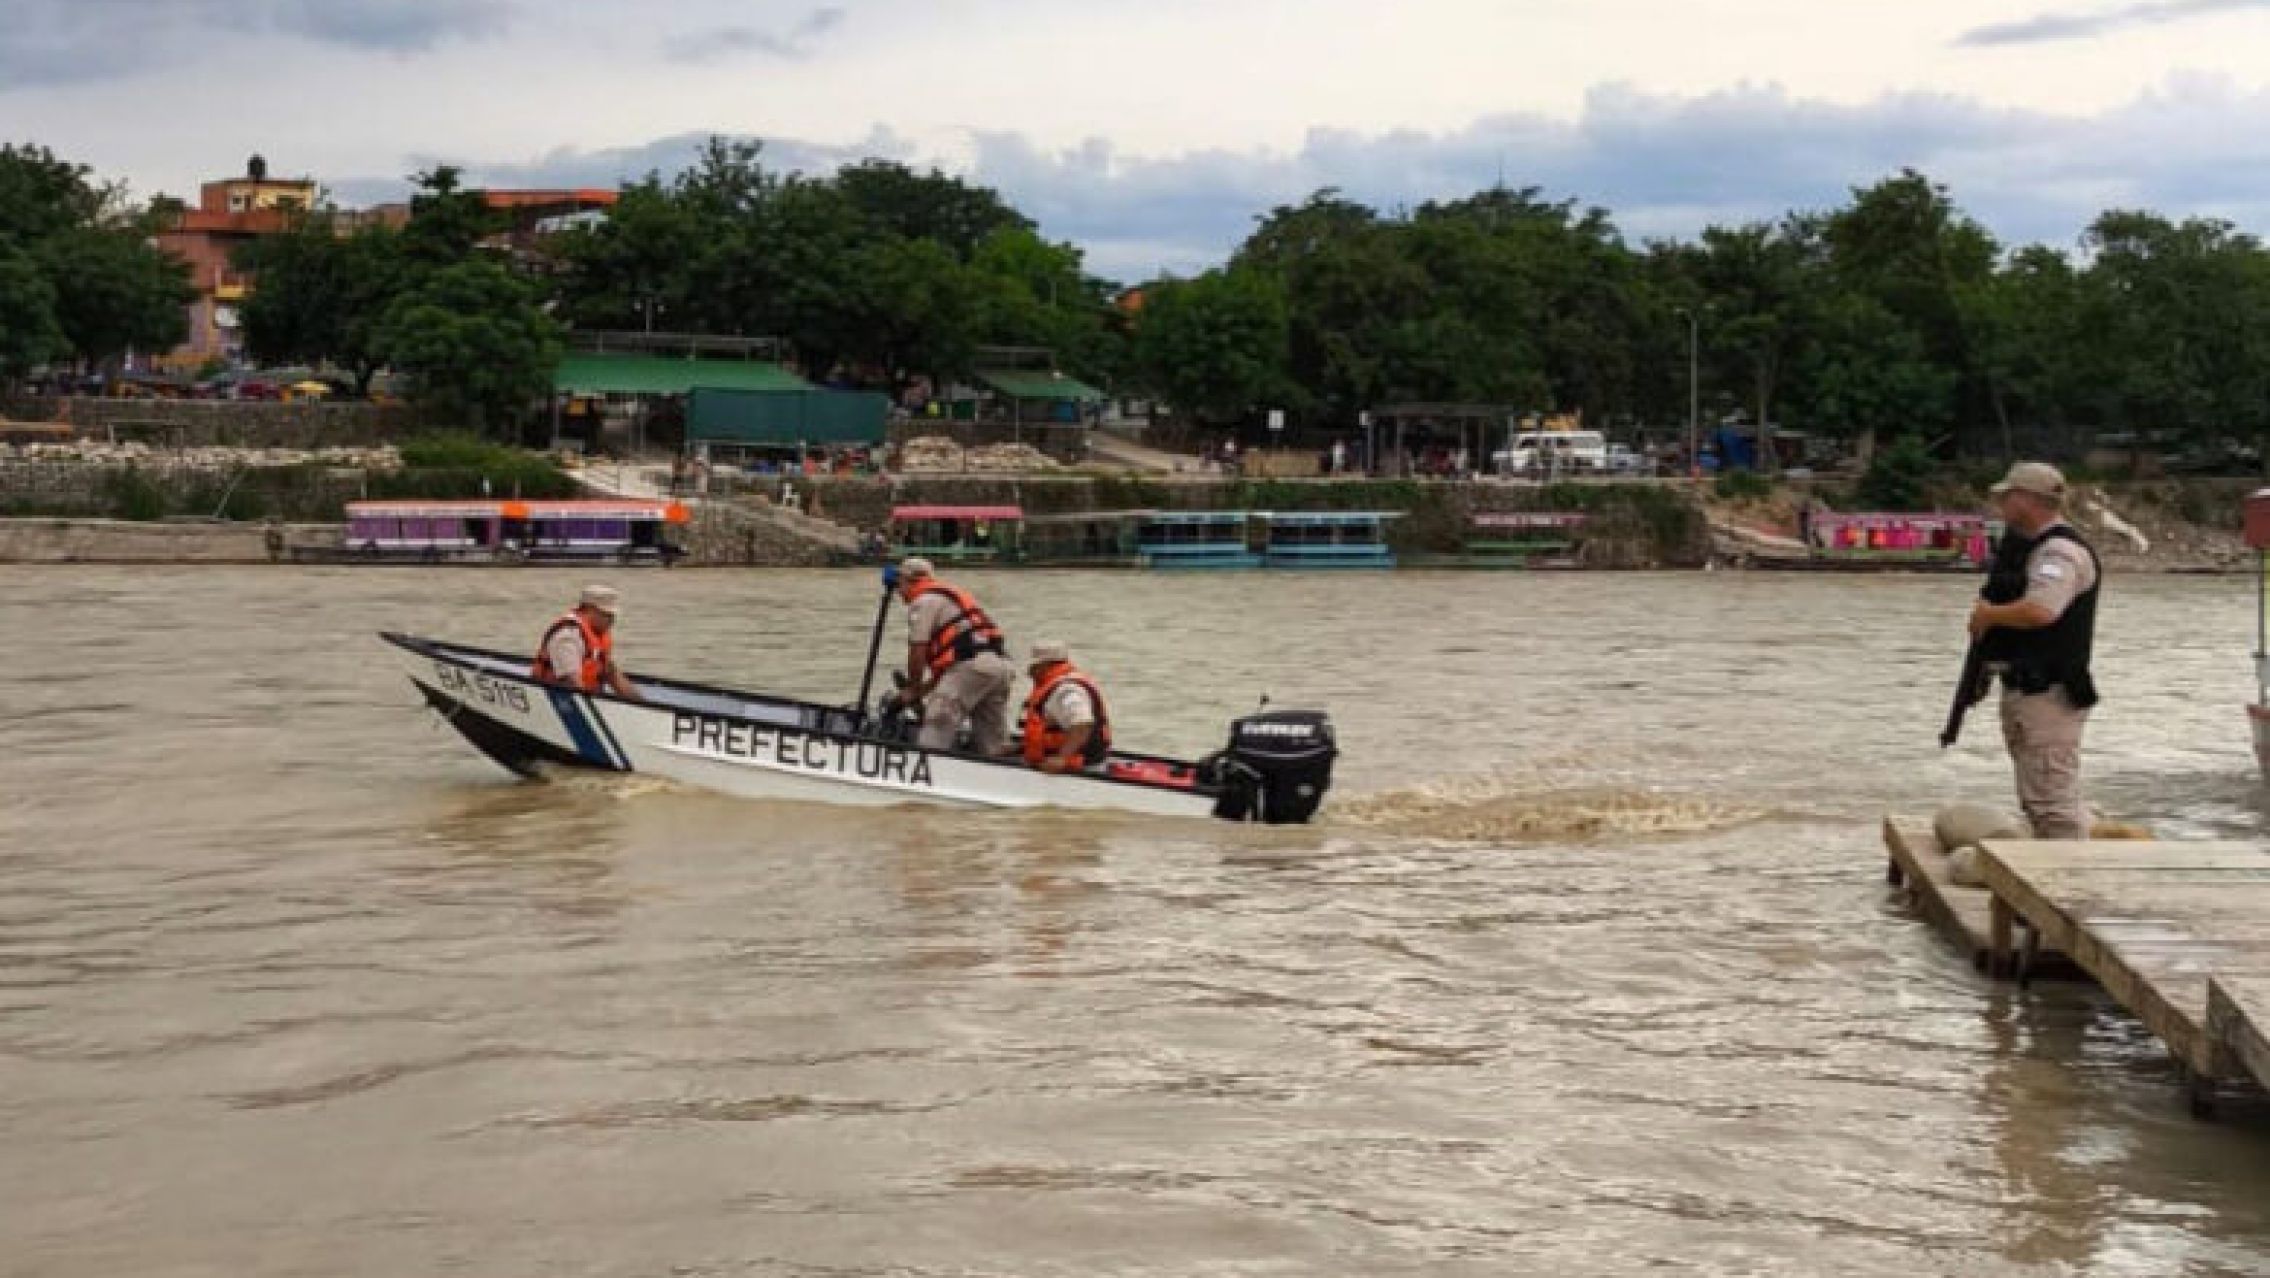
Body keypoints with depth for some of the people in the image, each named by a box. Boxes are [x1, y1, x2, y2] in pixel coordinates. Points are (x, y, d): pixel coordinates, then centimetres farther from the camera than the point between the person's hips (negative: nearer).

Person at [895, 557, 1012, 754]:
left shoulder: (923, 601, 4)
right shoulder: (951, 594, 32)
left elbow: (917, 652, 0)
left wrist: (912, 690, 13)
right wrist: (925, 689, 29)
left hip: (970, 666, -9)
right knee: (994, 744, 10)